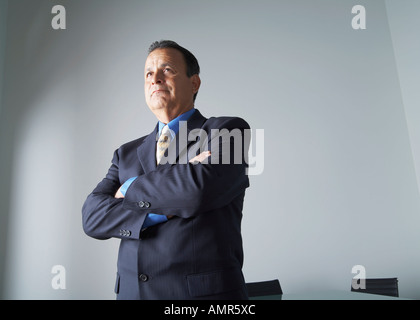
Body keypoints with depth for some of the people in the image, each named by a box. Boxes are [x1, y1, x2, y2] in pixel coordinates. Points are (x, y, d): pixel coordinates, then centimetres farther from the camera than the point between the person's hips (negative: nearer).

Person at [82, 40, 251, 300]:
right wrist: (166, 208, -17)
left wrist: (131, 188, -7)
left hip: (206, 291, -4)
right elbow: (93, 216, -3)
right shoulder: (128, 154, 9)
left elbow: (201, 188, -22)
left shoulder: (229, 131, -4)